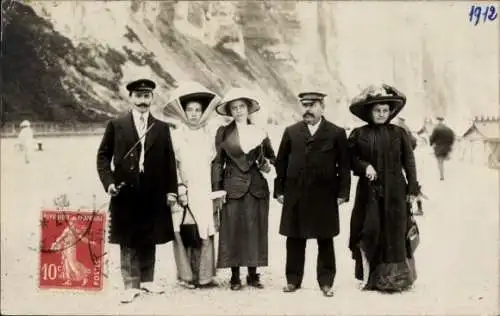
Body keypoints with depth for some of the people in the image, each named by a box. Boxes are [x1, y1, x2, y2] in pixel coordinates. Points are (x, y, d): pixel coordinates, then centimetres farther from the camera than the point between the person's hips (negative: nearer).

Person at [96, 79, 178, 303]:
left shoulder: (162, 128, 8)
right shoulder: (116, 125, 3)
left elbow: (169, 161, 7)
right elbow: (103, 156, 4)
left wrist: (171, 190, 2)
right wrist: (108, 182, -9)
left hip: (154, 194, 2)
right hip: (125, 192, -2)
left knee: (150, 240, 11)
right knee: (128, 241, 3)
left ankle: (147, 280, 25)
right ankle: (131, 285, 12)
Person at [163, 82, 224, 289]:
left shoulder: (208, 135, 12)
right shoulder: (175, 136, 2)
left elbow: (213, 164, 15)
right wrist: (179, 189, -8)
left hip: (204, 194, 3)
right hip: (184, 193, -3)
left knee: (205, 234, -1)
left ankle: (204, 276, 8)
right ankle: (186, 276, 7)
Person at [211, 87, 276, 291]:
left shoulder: (260, 132, 8)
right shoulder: (223, 132, 4)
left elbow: (271, 157, 20)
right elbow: (218, 162, 3)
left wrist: (267, 164, -2)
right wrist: (216, 189, -4)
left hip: (257, 188, 2)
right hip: (233, 188, -2)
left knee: (255, 231, 4)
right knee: (232, 232, 0)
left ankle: (253, 275, 16)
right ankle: (235, 277, 10)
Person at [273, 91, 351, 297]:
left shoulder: (337, 133, 2)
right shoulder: (291, 132, 8)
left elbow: (344, 166, 1)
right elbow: (281, 163, 8)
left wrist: (342, 193, -4)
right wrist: (279, 190, 3)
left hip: (325, 197, -2)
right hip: (295, 197, 2)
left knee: (325, 241, 5)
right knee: (294, 240, 8)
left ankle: (326, 282, 16)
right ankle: (293, 280, 20)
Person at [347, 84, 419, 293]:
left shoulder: (399, 134, 4)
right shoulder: (359, 134, 3)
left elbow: (409, 162, 5)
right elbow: (350, 158, 5)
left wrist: (413, 188, 1)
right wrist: (364, 166, -14)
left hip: (394, 191, 0)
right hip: (369, 191, 0)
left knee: (394, 232, 2)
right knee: (370, 231, -2)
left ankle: (394, 278, 14)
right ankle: (371, 277, 9)